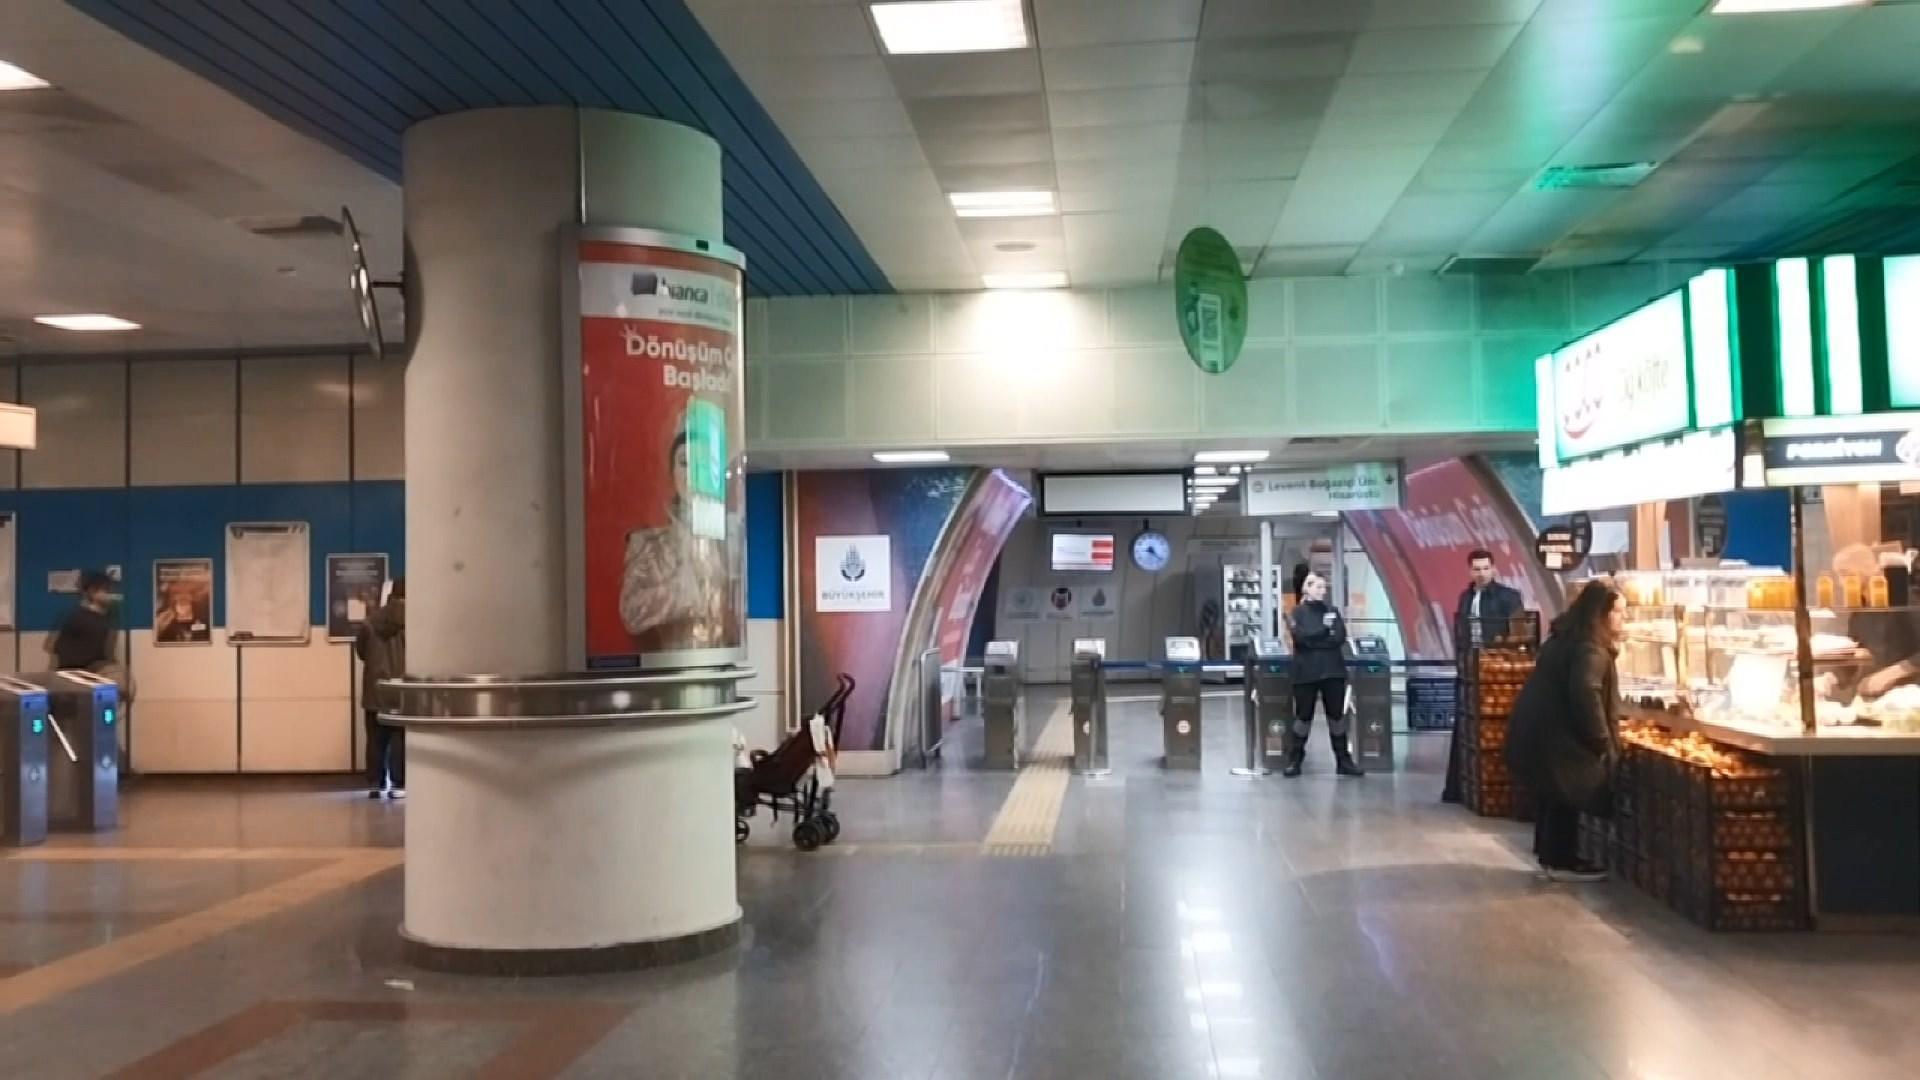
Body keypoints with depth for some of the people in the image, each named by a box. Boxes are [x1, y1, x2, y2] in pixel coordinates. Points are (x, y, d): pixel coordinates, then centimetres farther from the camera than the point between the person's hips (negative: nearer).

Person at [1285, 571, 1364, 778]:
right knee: (1303, 716, 1)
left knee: (1337, 715, 3)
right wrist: (1325, 630, -10)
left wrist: (1314, 638, -11)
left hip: (1333, 670, 3)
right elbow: (1300, 637, -13)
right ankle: (1294, 760, 10)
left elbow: (1340, 637, -2)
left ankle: (1343, 760, 10)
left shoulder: (1331, 610, 11)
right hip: (1306, 671, -3)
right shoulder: (1298, 611, 2)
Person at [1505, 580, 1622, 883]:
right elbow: (1586, 695, -31)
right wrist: (1602, 741, -20)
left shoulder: (1568, 637, 14)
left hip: (1542, 729, 11)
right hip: (1554, 734, -11)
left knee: (1555, 796, 18)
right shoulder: (1590, 649, -19)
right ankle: (1562, 862, 8)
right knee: (1568, 797, -1)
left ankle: (1550, 854, 28)